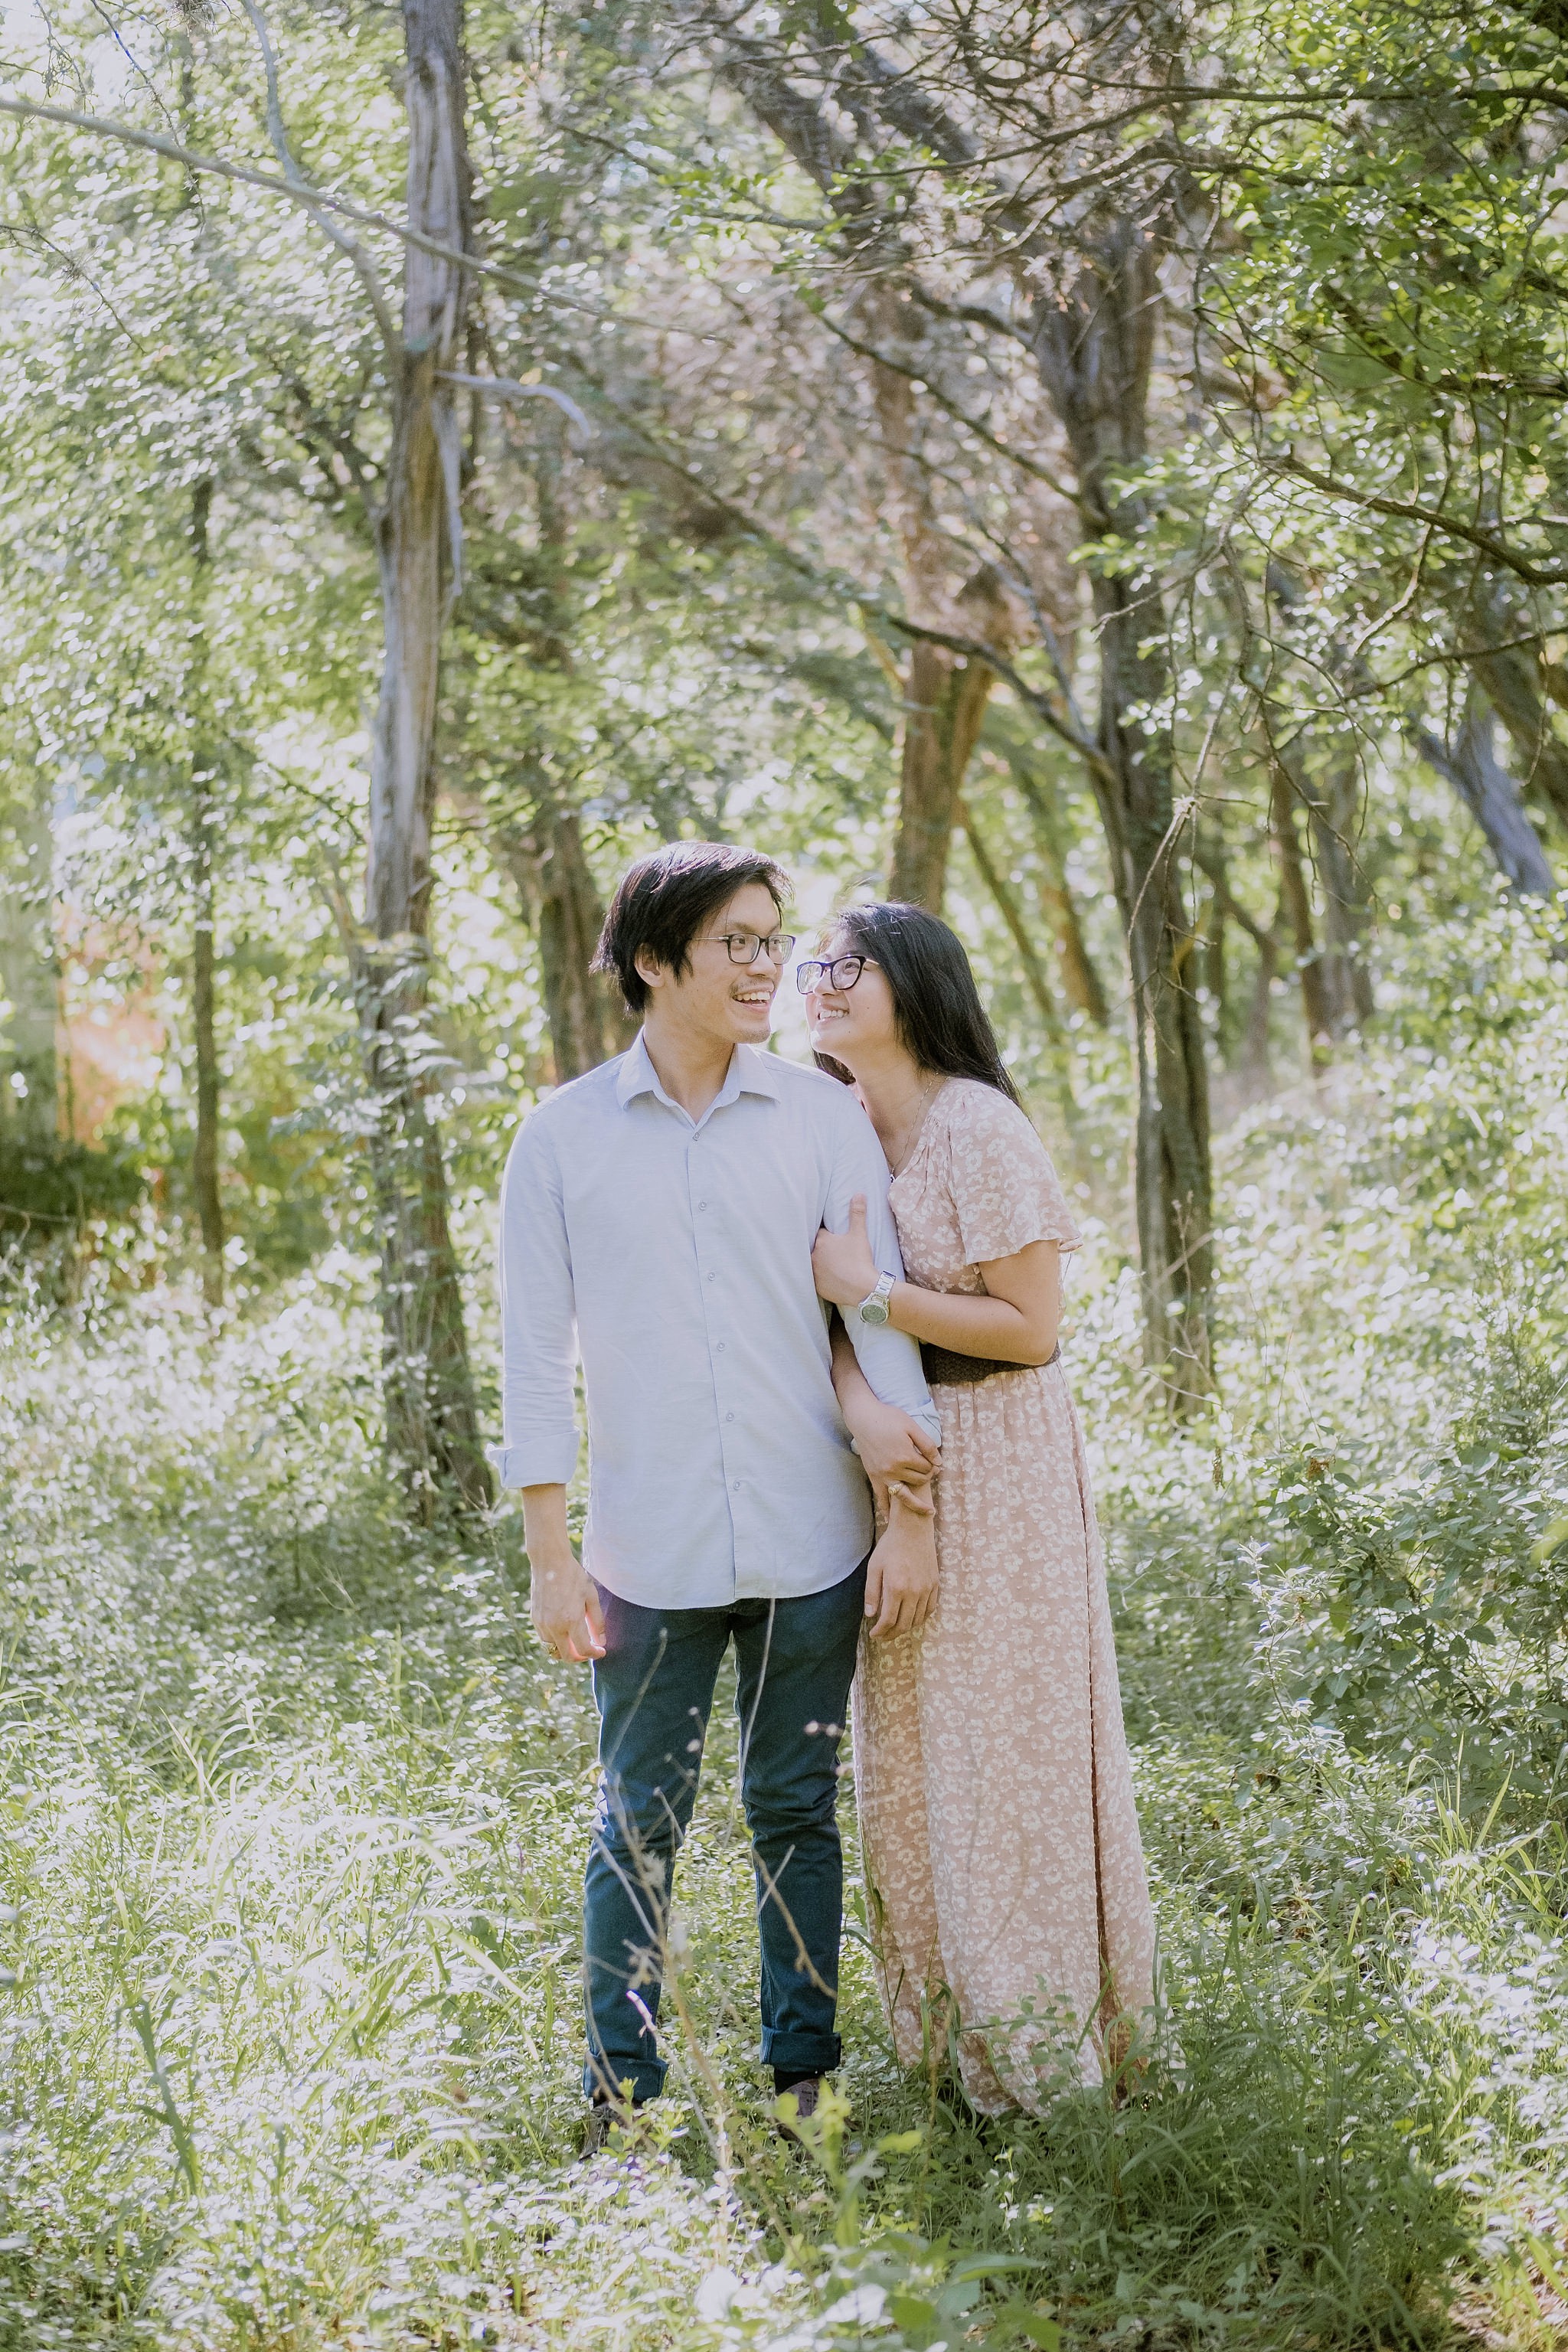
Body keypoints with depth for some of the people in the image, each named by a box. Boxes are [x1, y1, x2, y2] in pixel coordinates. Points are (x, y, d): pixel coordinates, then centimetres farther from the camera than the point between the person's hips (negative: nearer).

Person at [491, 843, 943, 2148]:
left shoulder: (823, 1116, 1)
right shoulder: (564, 1136, 0)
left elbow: (881, 1312, 1)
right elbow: (536, 1354, 1)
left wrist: (911, 1513, -4)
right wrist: (552, 1556, -3)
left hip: (811, 1548, 1)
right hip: (649, 1555, -1)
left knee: (799, 1812, 11)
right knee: (640, 1822, 7)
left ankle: (805, 2075, 24)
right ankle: (623, 2095, 19)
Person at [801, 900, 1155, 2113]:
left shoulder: (977, 1126, -16)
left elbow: (1032, 1327, -18)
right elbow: (832, 1307, -1)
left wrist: (871, 1291, -19)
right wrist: (859, 1398, -21)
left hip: (999, 1463, -7)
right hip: (896, 1462, 7)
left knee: (1007, 1745, 1)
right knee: (909, 1743, 12)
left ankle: (1044, 2036, 15)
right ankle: (948, 2020, 26)